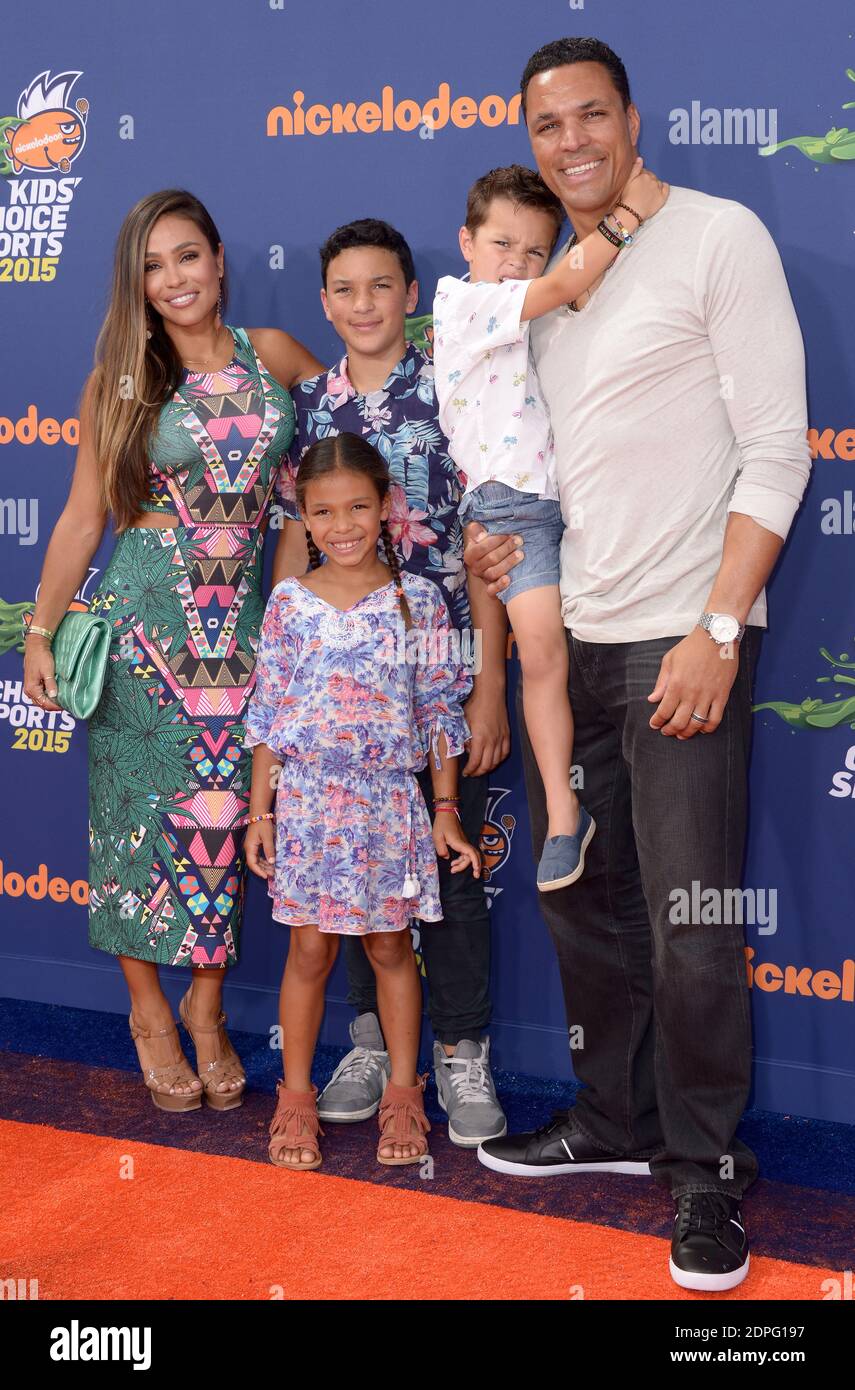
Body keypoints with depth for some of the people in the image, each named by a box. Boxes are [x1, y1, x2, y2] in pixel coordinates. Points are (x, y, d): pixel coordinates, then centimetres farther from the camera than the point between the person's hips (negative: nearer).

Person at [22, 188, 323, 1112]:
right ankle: (149, 1011, 22)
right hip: (146, 619, -2)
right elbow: (82, 518, 3)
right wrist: (40, 632, 1)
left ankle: (206, 1006, 24)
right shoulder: (120, 384, 1)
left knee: (228, 811, 5)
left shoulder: (272, 357, 6)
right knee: (143, 805, 3)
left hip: (247, 621, 2)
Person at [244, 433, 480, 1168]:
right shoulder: (289, 603, 0)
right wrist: (260, 811, 3)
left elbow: (440, 712, 1)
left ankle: (403, 1093, 21)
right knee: (310, 948, 5)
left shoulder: (418, 600, -2)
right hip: (308, 798, 0)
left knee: (390, 946, 9)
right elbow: (269, 713, 4)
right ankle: (296, 1094, 18)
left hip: (391, 801, 0)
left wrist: (446, 809, 0)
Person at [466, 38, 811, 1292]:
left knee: (690, 926, -4)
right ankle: (615, 1120, 30)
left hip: (679, 637, -6)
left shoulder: (718, 237, -4)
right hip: (564, 637, 7)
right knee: (582, 901, 14)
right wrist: (495, 536, 2)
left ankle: (704, 1170, 12)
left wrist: (717, 631, -17)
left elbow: (776, 452, -10)